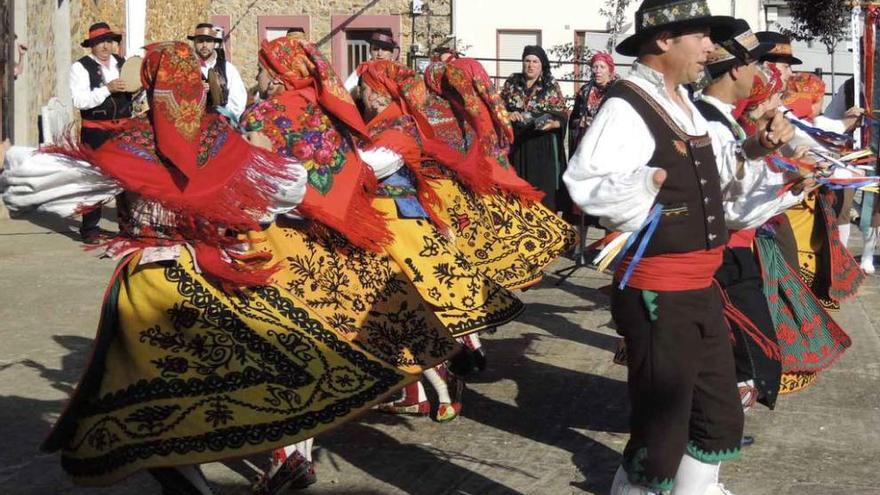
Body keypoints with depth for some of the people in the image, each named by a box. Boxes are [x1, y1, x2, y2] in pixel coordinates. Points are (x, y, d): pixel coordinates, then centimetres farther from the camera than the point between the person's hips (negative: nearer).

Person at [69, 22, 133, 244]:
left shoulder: (123, 64, 11)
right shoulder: (81, 67, -4)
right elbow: (79, 100, -16)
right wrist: (107, 89, -22)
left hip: (123, 128, 5)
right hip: (95, 131, -4)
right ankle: (89, 229, 5)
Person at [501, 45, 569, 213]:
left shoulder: (551, 86, 1)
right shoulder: (512, 82, 8)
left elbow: (561, 116, -1)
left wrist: (551, 124, -22)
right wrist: (508, 114, -12)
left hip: (542, 146, -2)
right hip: (515, 143, 2)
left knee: (542, 187, -2)